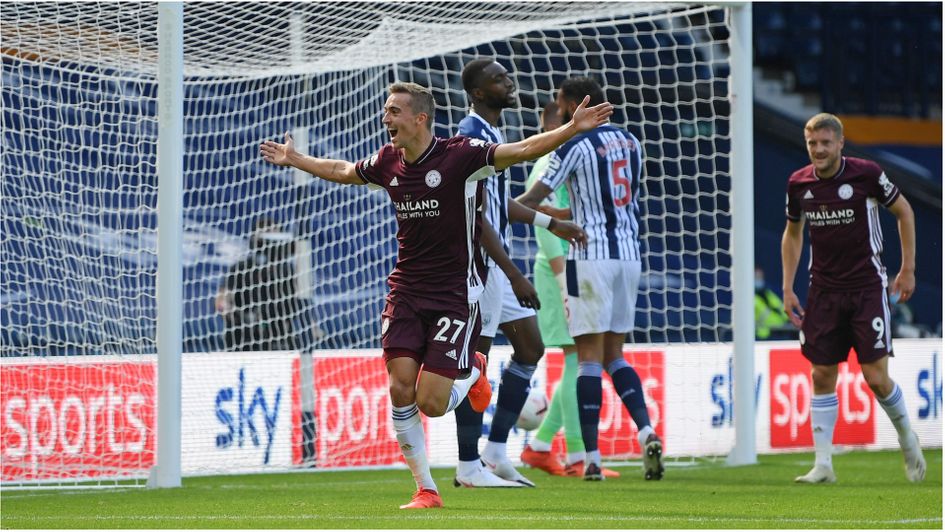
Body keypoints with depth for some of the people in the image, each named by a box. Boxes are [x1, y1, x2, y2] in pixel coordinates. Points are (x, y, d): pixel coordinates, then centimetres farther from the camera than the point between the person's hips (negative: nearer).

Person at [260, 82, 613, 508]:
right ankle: (425, 489, 7)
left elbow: (522, 151, -22)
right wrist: (293, 159, 35)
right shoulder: (387, 163, 4)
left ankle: (471, 372, 25)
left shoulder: (460, 155, -13)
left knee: (431, 404, -11)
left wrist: (573, 129, -35)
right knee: (400, 389, -7)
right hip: (406, 292, 5)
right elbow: (342, 171, 26)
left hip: (455, 293, -5)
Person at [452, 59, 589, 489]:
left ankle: (495, 453, 15)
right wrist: (512, 272, -24)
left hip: (497, 261, 10)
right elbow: (476, 214, -22)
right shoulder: (472, 136, -16)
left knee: (530, 348, 12)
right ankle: (469, 467, 0)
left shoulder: (489, 133, 15)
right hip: (478, 260, -10)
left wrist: (550, 224, 29)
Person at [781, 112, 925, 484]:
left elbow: (904, 212, 4)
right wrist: (788, 289, 11)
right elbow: (792, 233, 17)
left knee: (876, 378, -7)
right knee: (822, 376, -1)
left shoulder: (866, 174, -10)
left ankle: (907, 437, 21)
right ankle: (823, 464, 3)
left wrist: (908, 269, 2)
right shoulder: (799, 183, 0)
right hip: (824, 292, 3)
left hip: (867, 287, -3)